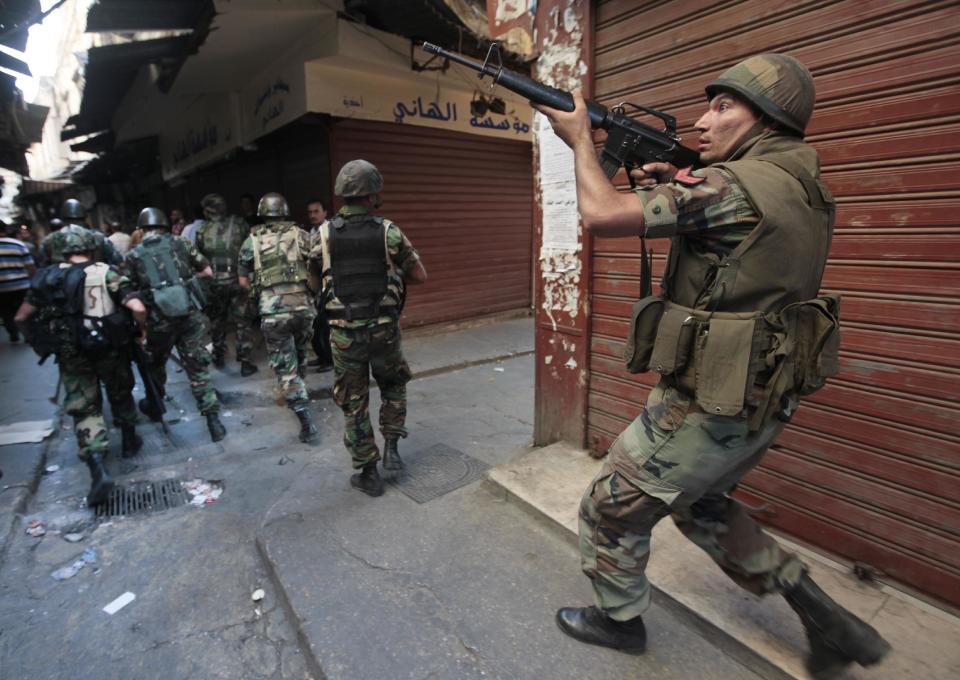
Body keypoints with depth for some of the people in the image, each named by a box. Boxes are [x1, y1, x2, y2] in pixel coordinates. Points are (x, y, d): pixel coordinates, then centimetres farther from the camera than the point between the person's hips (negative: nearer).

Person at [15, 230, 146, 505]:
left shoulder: (49, 277, 2)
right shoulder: (107, 273, -6)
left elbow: (21, 317, 5)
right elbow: (138, 309, -18)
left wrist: (36, 341, 21)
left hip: (72, 356, 1)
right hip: (110, 349, -1)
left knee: (84, 408, 6)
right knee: (120, 394, 22)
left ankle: (98, 470, -7)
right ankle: (130, 441, 38)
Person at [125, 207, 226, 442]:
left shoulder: (133, 256, 3)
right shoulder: (181, 244, 3)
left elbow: (132, 291, 5)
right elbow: (208, 272, 9)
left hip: (160, 320, 0)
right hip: (190, 314, 0)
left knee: (155, 363, 25)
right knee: (198, 368, 5)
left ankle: (154, 406, 45)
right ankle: (214, 421, -1)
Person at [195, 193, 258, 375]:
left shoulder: (202, 230, 0)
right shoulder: (238, 224, -3)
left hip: (214, 283, 2)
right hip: (237, 280, -2)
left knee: (217, 320, 21)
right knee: (243, 322, 5)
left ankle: (218, 356, 33)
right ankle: (246, 363, 4)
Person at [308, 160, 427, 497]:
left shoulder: (325, 234, -2)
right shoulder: (388, 231, -6)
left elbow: (317, 279, 13)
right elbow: (420, 276, 0)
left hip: (344, 333, 1)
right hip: (384, 329, 0)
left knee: (353, 403, 12)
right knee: (393, 386, 26)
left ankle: (368, 474, 20)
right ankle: (391, 448, 20)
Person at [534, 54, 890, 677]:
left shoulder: (736, 184, -20)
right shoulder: (803, 188, 9)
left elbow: (604, 214, -22)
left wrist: (581, 137, -4)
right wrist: (675, 187, 9)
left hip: (707, 409, -9)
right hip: (763, 402, 9)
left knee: (611, 509, 11)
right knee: (701, 504, 30)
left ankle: (619, 619, 36)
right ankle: (826, 620, 35)